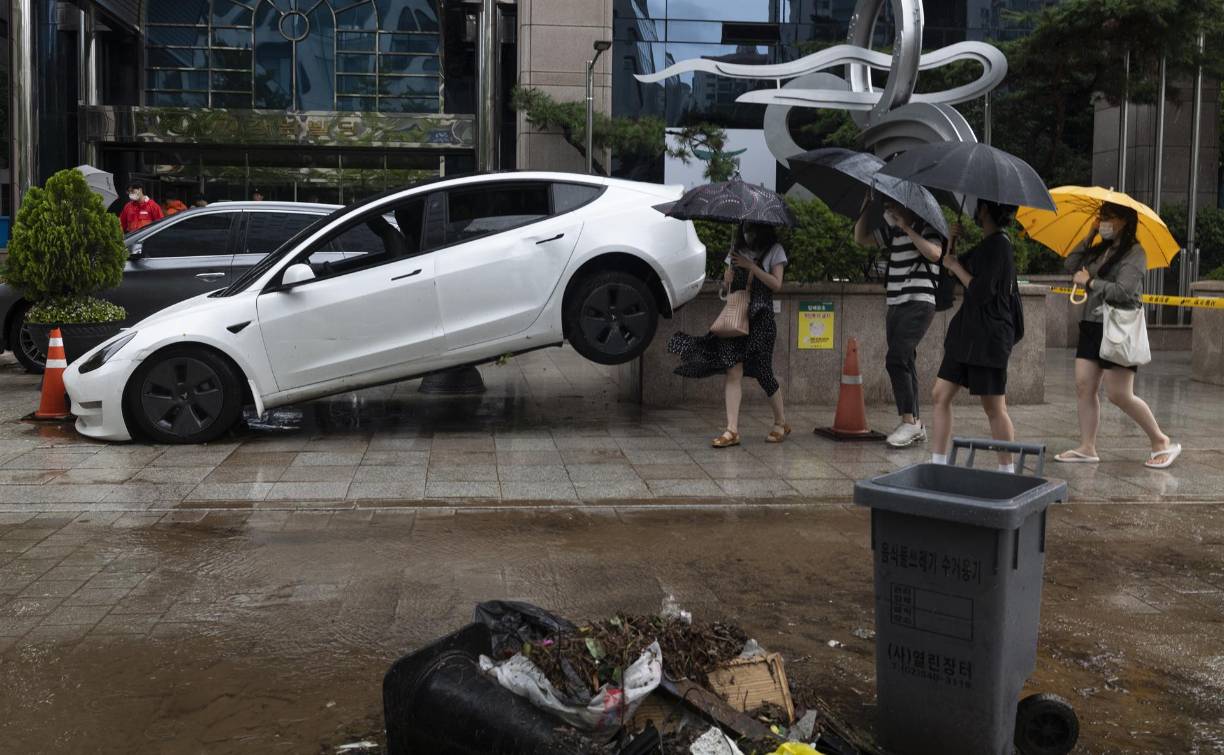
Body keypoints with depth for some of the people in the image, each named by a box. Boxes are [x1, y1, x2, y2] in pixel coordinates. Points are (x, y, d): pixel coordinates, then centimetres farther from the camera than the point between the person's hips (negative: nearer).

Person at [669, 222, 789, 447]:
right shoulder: (737, 250, 16)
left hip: (760, 318, -4)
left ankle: (781, 423, 19)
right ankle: (732, 430, -13)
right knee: (733, 371, -9)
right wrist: (728, 279, -4)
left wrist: (751, 266, -13)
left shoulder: (774, 251, 3)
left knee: (762, 371, 0)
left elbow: (776, 285, -7)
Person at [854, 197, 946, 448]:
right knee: (903, 362, 7)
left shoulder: (926, 227, -4)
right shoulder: (893, 230, 17)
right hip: (895, 304, 8)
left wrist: (908, 229, -19)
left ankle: (909, 420, -15)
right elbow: (861, 237, 22)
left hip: (919, 303, -8)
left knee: (895, 359, -19)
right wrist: (866, 206, 10)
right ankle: (915, 426, 12)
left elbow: (934, 253, -22)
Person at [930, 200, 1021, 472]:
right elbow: (950, 265, 19)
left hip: (988, 337, -10)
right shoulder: (987, 244, 14)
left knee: (994, 408, 0)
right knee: (940, 396, 7)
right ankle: (938, 464, 11)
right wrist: (952, 242, 4)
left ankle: (1008, 471, 11)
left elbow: (981, 292, -21)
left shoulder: (998, 245, -15)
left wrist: (956, 266, -9)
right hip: (967, 333, 10)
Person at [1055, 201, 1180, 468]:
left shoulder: (1134, 253, -9)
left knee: (1119, 394, -8)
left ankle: (1161, 442, 8)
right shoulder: (1099, 251, 15)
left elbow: (1123, 291, -18)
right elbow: (1071, 266, 7)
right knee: (1084, 386, 2)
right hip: (1092, 326, 8)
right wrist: (1089, 236, 6)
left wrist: (1090, 282, -10)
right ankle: (1087, 448, 8)